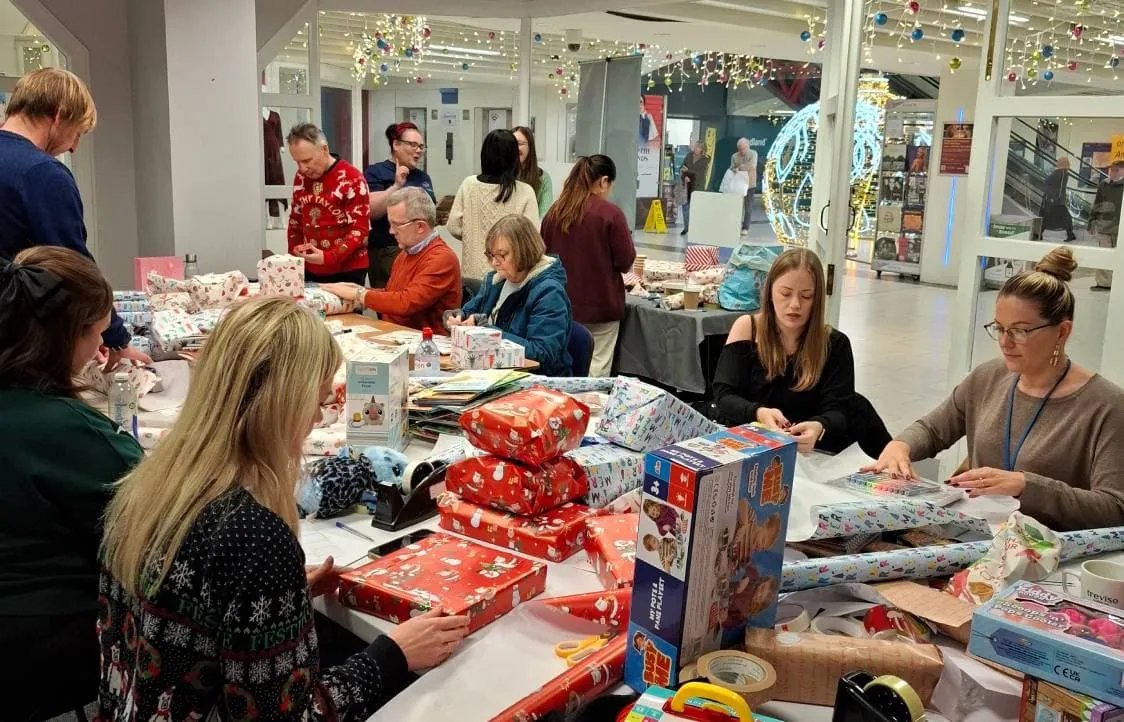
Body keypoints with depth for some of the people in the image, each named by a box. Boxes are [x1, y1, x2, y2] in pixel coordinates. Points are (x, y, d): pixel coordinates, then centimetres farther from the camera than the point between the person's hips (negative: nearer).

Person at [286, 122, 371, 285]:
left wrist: (328, 258, -23)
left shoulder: (352, 178, -12)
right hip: (310, 270, 5)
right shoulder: (301, 176, 7)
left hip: (346, 271, -5)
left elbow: (360, 230, -14)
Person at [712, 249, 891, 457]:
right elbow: (724, 396, -10)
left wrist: (819, 427, -35)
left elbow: (838, 410, -12)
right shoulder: (746, 328, -4)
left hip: (810, 454, 0)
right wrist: (759, 414, -30)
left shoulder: (834, 343, -4)